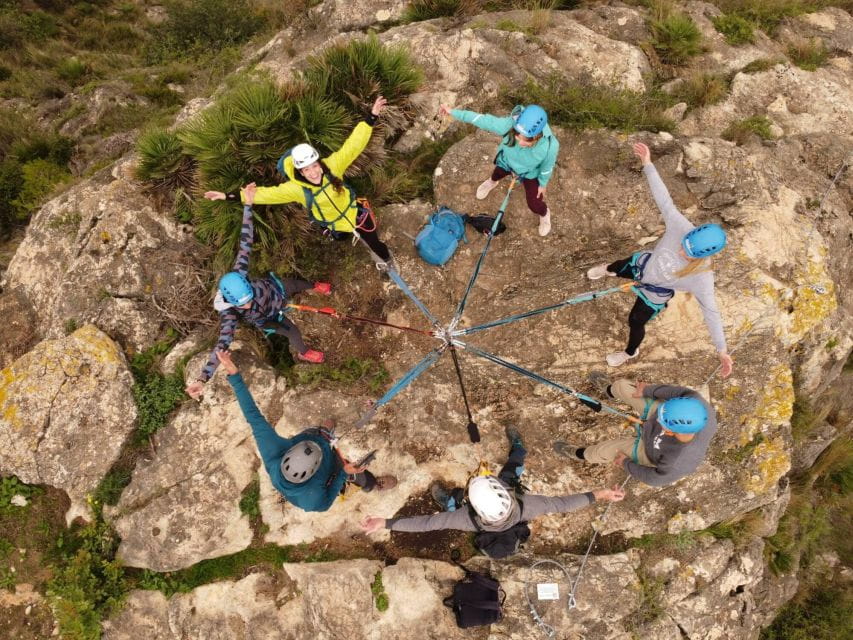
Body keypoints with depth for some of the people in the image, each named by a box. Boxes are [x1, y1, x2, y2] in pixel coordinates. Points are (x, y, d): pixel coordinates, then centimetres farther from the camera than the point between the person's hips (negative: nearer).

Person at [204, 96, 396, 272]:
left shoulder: (331, 166, -28)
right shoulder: (296, 189, -27)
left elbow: (352, 146, -30)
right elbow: (267, 193, -25)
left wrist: (372, 117, -37)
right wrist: (230, 196, -28)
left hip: (356, 213, -1)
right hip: (336, 225, 1)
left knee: (374, 243, 15)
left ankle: (387, 259, 51)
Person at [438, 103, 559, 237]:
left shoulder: (550, 146, -44)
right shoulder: (509, 125, -44)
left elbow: (547, 166, -22)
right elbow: (483, 120, -30)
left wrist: (543, 184, -4)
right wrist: (454, 112, -23)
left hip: (530, 172, -2)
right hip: (506, 161, 2)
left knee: (534, 205, 9)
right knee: (498, 173, 34)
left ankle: (544, 214, 49)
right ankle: (492, 182, 75)